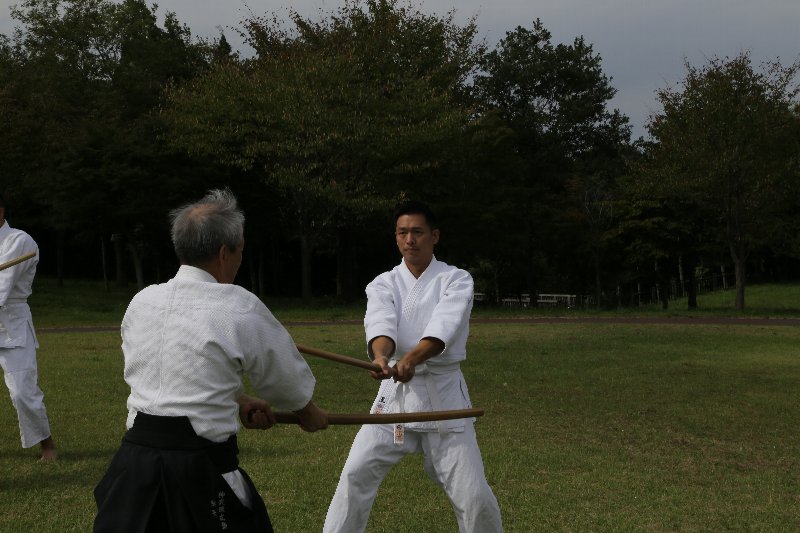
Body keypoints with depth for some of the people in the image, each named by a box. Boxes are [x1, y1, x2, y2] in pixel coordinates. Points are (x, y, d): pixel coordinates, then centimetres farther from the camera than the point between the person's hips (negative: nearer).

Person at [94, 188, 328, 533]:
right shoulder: (239, 308, -9)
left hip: (135, 456, 5)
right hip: (199, 469, -5)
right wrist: (309, 414, 25)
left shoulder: (141, 302, 6)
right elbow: (286, 378, 6)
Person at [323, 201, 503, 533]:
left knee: (472, 492, -4)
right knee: (356, 475, -3)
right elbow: (380, 324, -19)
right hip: (396, 390, 2)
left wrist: (412, 358, -43)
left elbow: (444, 328, -23)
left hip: (443, 391, -2)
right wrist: (381, 357, -42)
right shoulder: (383, 284, 3)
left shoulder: (456, 280, -4)